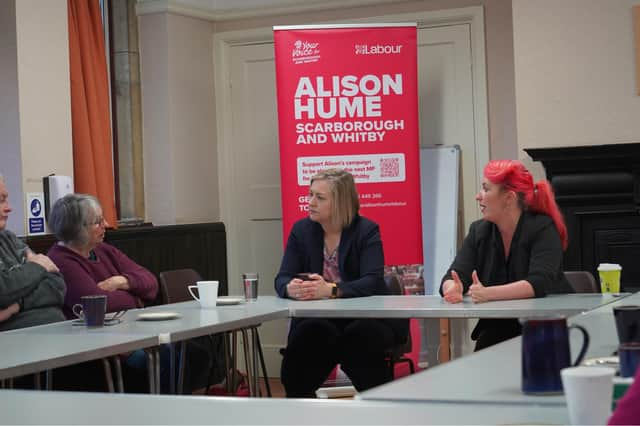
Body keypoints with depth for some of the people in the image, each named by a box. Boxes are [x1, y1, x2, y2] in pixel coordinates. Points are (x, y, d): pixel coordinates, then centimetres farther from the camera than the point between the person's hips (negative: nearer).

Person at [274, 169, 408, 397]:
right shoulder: (301, 230, 7)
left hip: (365, 318, -2)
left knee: (359, 336, -35)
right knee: (307, 334, -32)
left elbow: (373, 282, -18)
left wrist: (330, 289, -35)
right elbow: (282, 279, 0)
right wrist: (291, 288, -27)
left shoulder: (367, 230, -3)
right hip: (317, 319, 2)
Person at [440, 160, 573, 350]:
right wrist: (452, 289, -30)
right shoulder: (478, 231, 5)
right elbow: (454, 277, -4)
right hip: (498, 329, 3)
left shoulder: (542, 228, -10)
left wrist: (489, 293, -38)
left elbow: (539, 283, -24)